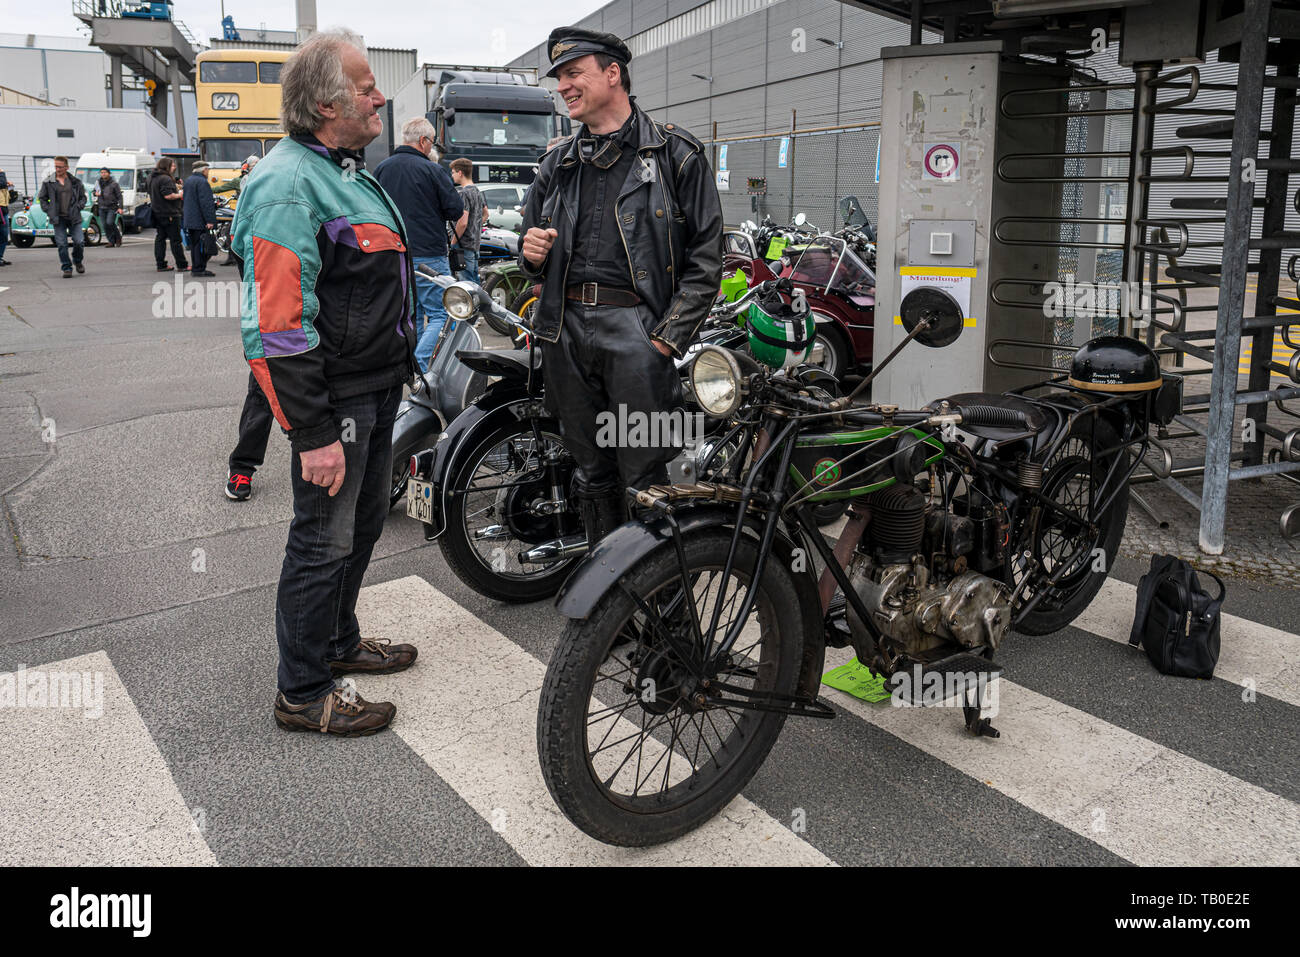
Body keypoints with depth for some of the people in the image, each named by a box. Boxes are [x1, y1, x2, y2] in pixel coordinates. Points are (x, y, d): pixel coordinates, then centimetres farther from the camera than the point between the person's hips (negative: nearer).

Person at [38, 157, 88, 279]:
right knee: (61, 244, -3)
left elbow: (83, 197, 15)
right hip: (58, 218, 0)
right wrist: (48, 211, -2)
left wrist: (79, 207, -1)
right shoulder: (48, 182, 4)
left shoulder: (75, 181, 6)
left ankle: (77, 261, 24)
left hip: (74, 217, 0)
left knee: (79, 241, -5)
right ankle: (67, 268, 5)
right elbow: (42, 198, 10)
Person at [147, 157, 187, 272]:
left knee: (160, 238, 9)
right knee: (176, 240, -4)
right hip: (169, 214, -9)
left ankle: (161, 265, 9)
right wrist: (179, 195, -8)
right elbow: (168, 195, -25)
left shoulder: (153, 178, 15)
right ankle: (182, 265, 0)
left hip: (157, 214, 9)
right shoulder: (165, 179, -16)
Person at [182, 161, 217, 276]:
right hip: (199, 220, -9)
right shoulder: (202, 182, -15)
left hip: (189, 218, 10)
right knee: (201, 244, -6)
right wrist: (209, 220, -22)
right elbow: (206, 203, -20)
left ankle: (196, 268, 19)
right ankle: (199, 269, -7)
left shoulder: (188, 180, 16)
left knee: (194, 244, 14)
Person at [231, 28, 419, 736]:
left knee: (364, 521, 20)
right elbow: (279, 324, -25)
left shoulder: (349, 170, 15)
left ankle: (339, 641, 40)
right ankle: (301, 693, 15)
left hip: (379, 386, 10)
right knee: (325, 540, 0)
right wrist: (315, 433, -25)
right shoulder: (289, 184, -19)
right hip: (334, 398, -10)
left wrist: (400, 370, 25)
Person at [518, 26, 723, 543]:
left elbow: (706, 259, -3)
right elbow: (534, 263, 27)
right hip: (565, 330, 5)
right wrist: (531, 255, 2)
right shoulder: (557, 164, 19)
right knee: (592, 475, 12)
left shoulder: (675, 153, 3)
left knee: (643, 481, -5)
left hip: (637, 326, -5)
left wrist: (666, 339, -12)